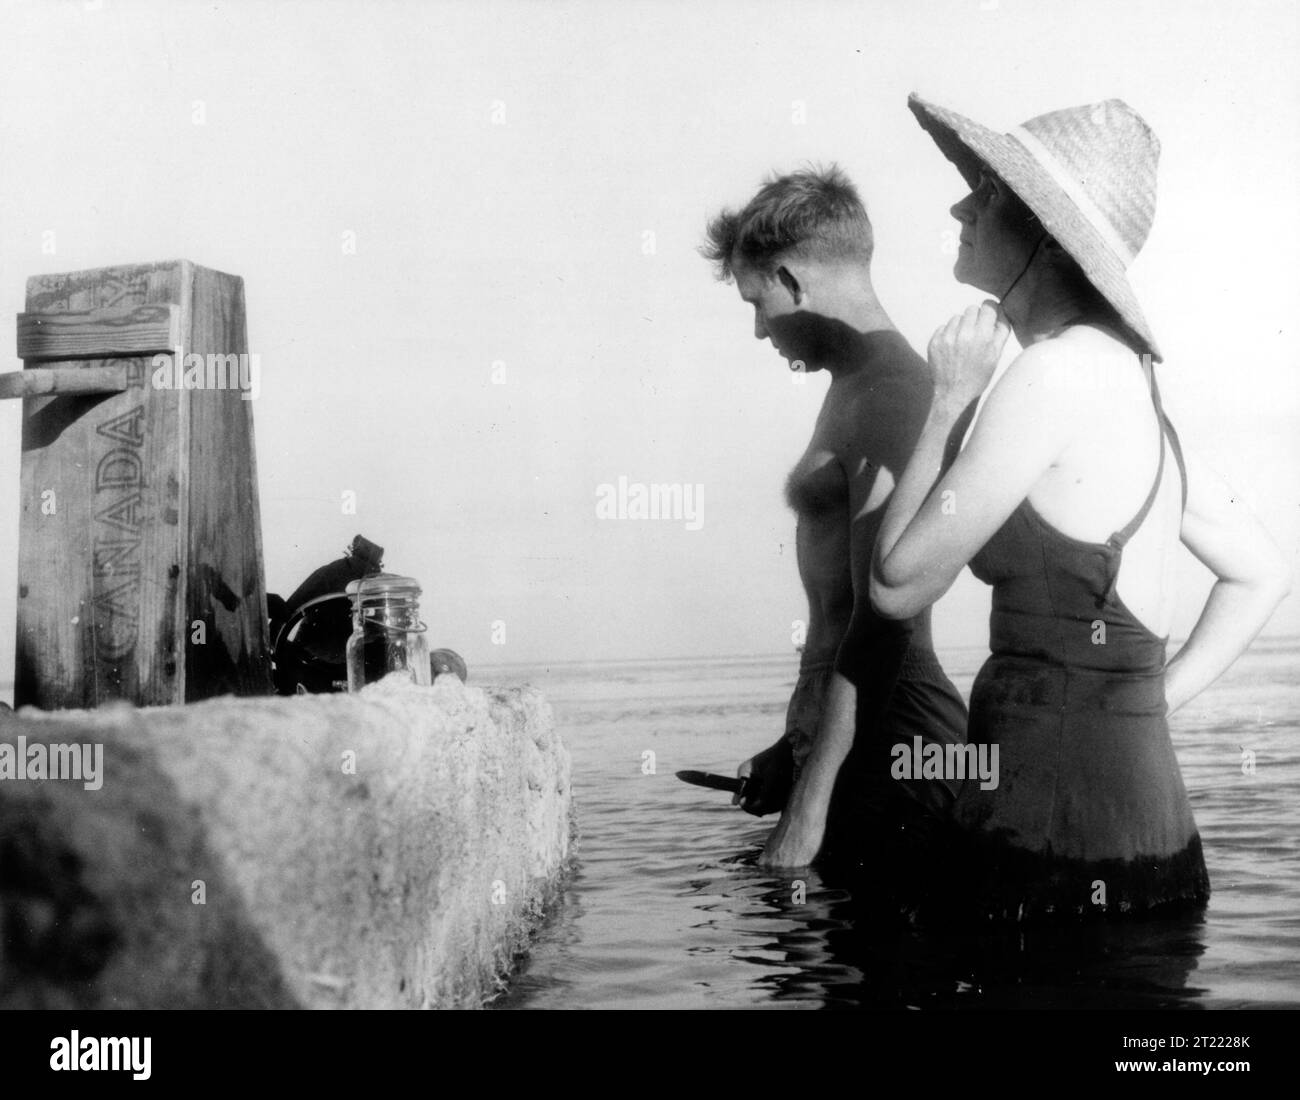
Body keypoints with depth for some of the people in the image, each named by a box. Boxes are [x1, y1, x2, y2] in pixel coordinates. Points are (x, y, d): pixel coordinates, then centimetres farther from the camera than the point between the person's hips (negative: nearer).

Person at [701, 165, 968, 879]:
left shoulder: (887, 391, -15)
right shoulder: (858, 385, 17)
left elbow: (882, 616, -21)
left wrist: (812, 795, -22)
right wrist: (797, 749, 24)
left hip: (886, 757, -9)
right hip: (849, 736, 9)